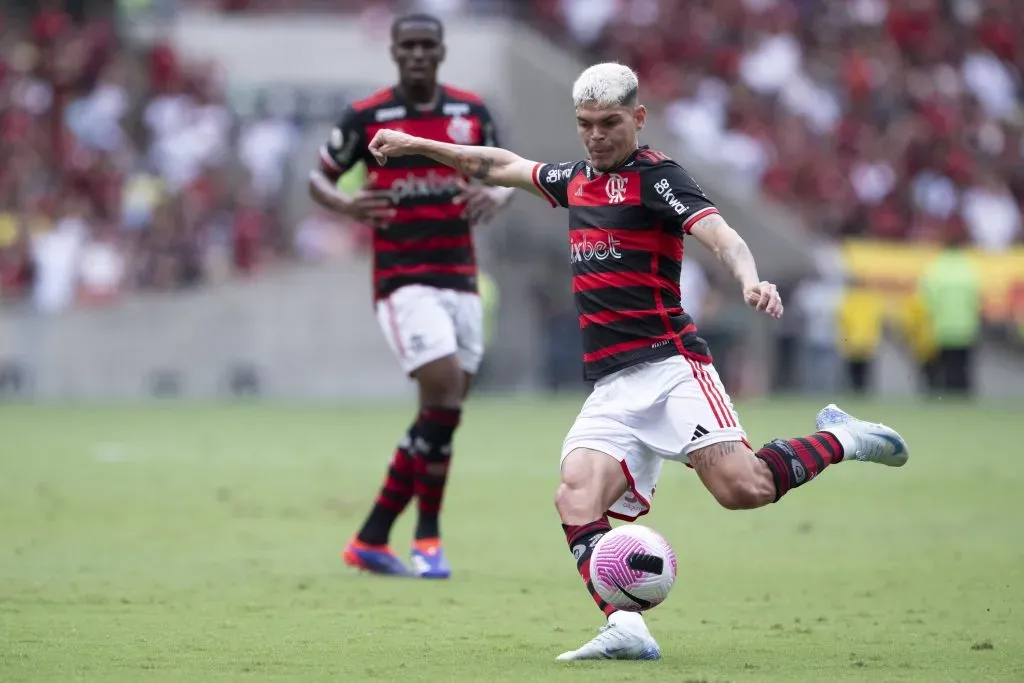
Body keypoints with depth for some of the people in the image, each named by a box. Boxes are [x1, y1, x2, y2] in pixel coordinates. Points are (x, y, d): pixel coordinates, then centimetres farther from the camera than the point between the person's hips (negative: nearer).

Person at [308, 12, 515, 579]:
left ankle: (371, 540, 14)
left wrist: (496, 196, -7)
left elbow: (504, 176, 17)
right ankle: (427, 537, -4)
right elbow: (319, 178, 6)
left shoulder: (472, 112, 7)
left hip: (461, 278, 5)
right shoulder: (366, 117, -3)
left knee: (442, 414, 4)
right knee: (444, 394, -19)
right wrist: (346, 206, -16)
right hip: (403, 279, -5)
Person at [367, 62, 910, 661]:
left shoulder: (655, 175, -2)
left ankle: (842, 441, 4)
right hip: (612, 387, 7)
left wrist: (751, 280, -37)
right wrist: (415, 145, 43)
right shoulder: (578, 180, 21)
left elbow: (720, 235, -16)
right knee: (577, 500, -19)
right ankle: (626, 628, -32)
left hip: (668, 364, -7)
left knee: (741, 488, -23)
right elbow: (501, 167, 38)